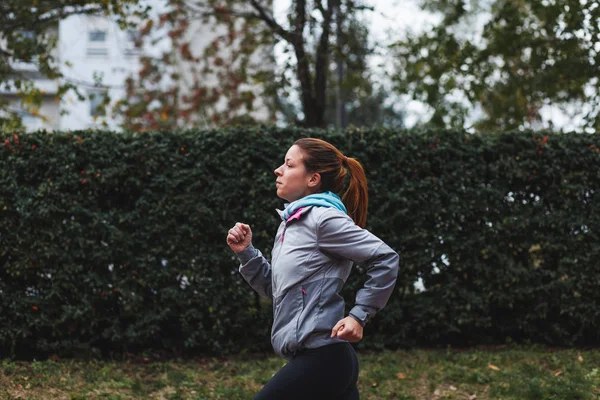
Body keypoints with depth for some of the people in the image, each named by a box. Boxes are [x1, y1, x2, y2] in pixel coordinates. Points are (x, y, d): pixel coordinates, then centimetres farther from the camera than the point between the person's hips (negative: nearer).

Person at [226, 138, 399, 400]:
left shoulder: (323, 218, -11)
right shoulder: (292, 222, 16)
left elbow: (385, 259, -14)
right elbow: (276, 289, 23)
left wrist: (359, 316, -14)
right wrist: (246, 252, 9)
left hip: (321, 359, -9)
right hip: (322, 359, 9)